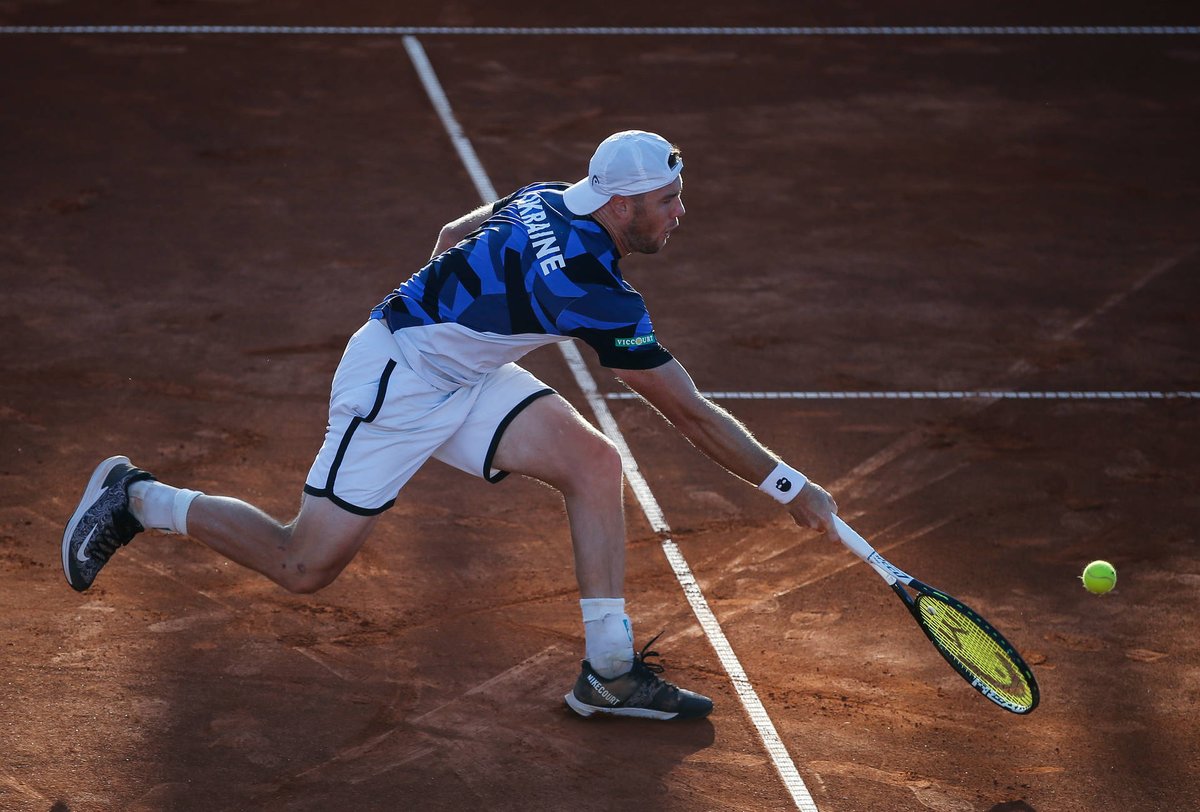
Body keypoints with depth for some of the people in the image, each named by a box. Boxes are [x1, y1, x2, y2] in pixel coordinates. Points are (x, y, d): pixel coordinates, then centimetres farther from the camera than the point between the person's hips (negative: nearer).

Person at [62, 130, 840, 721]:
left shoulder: (547, 200, -3)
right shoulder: (592, 290, -29)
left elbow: (453, 236, 15)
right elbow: (693, 414, -25)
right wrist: (791, 489, -19)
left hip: (460, 377, 9)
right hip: (391, 381, -9)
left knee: (596, 462, -5)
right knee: (305, 565, 0)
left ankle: (609, 670, -2)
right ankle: (136, 499, 19)